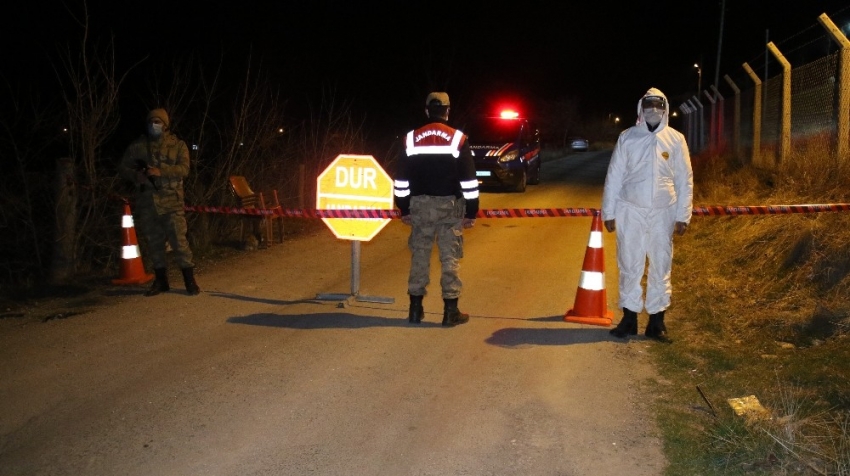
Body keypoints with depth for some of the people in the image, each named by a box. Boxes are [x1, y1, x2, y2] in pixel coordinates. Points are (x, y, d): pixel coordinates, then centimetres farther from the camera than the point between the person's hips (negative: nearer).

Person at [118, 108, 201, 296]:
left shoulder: (178, 145, 3)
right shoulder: (137, 146, 10)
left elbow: (183, 169, -9)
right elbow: (123, 168, 12)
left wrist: (161, 171, -24)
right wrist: (135, 175, -11)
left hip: (171, 201, -3)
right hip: (146, 202, 3)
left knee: (179, 241, -8)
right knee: (154, 242, 10)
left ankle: (190, 280, 1)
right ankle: (161, 280, 22)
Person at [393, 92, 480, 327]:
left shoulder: (411, 139, 3)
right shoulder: (458, 139, -4)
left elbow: (402, 179, 6)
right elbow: (468, 179, -5)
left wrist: (404, 209, 14)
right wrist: (471, 212, 0)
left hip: (420, 205, 2)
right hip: (450, 205, -2)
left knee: (419, 256, 10)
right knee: (450, 257, 3)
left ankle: (416, 308, 15)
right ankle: (451, 311, 6)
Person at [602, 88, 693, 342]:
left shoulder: (676, 139, 3)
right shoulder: (627, 137, 1)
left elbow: (685, 180, 5)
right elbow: (614, 176, 3)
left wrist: (683, 216, 1)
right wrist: (608, 212, 0)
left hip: (663, 212, 1)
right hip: (630, 211, -1)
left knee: (661, 266, 6)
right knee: (630, 266, 5)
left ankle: (656, 320, 16)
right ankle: (629, 318, 16)